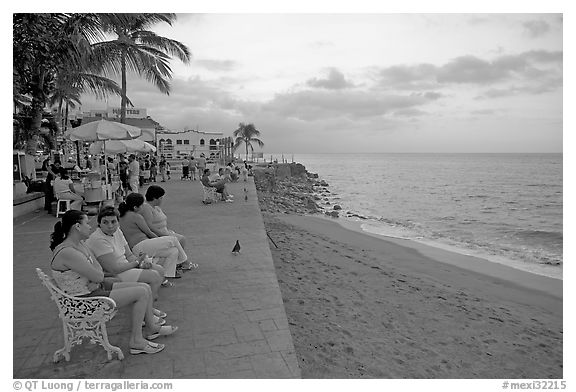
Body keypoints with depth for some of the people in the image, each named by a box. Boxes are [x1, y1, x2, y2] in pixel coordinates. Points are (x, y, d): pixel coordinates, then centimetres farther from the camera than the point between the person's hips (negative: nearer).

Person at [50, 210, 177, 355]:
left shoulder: (79, 244, 7)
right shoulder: (67, 253, -25)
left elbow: (100, 271, 8)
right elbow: (98, 277, -23)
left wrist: (95, 281, -10)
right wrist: (96, 279, -3)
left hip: (96, 289, 10)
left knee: (145, 288, 4)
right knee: (142, 293, -14)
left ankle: (152, 328, 21)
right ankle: (136, 341, -3)